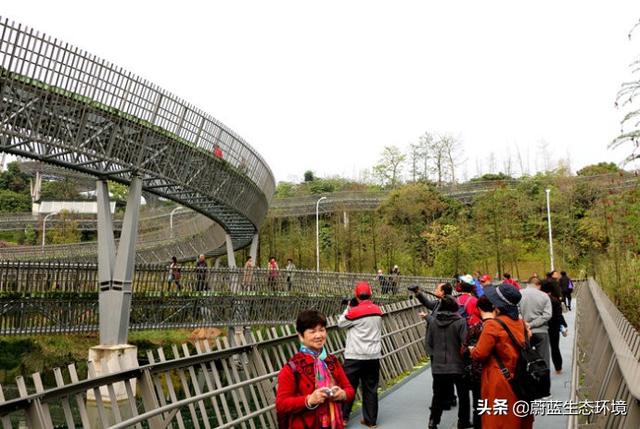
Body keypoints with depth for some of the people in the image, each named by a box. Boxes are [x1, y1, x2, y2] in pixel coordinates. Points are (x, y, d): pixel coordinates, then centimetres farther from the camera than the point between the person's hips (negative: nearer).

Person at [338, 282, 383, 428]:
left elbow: (341, 323, -1)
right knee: (371, 389, 10)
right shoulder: (378, 311, 3)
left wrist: (348, 309, 10)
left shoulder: (355, 312, -13)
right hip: (373, 356, 5)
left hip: (355, 356, -5)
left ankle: (342, 417, 11)